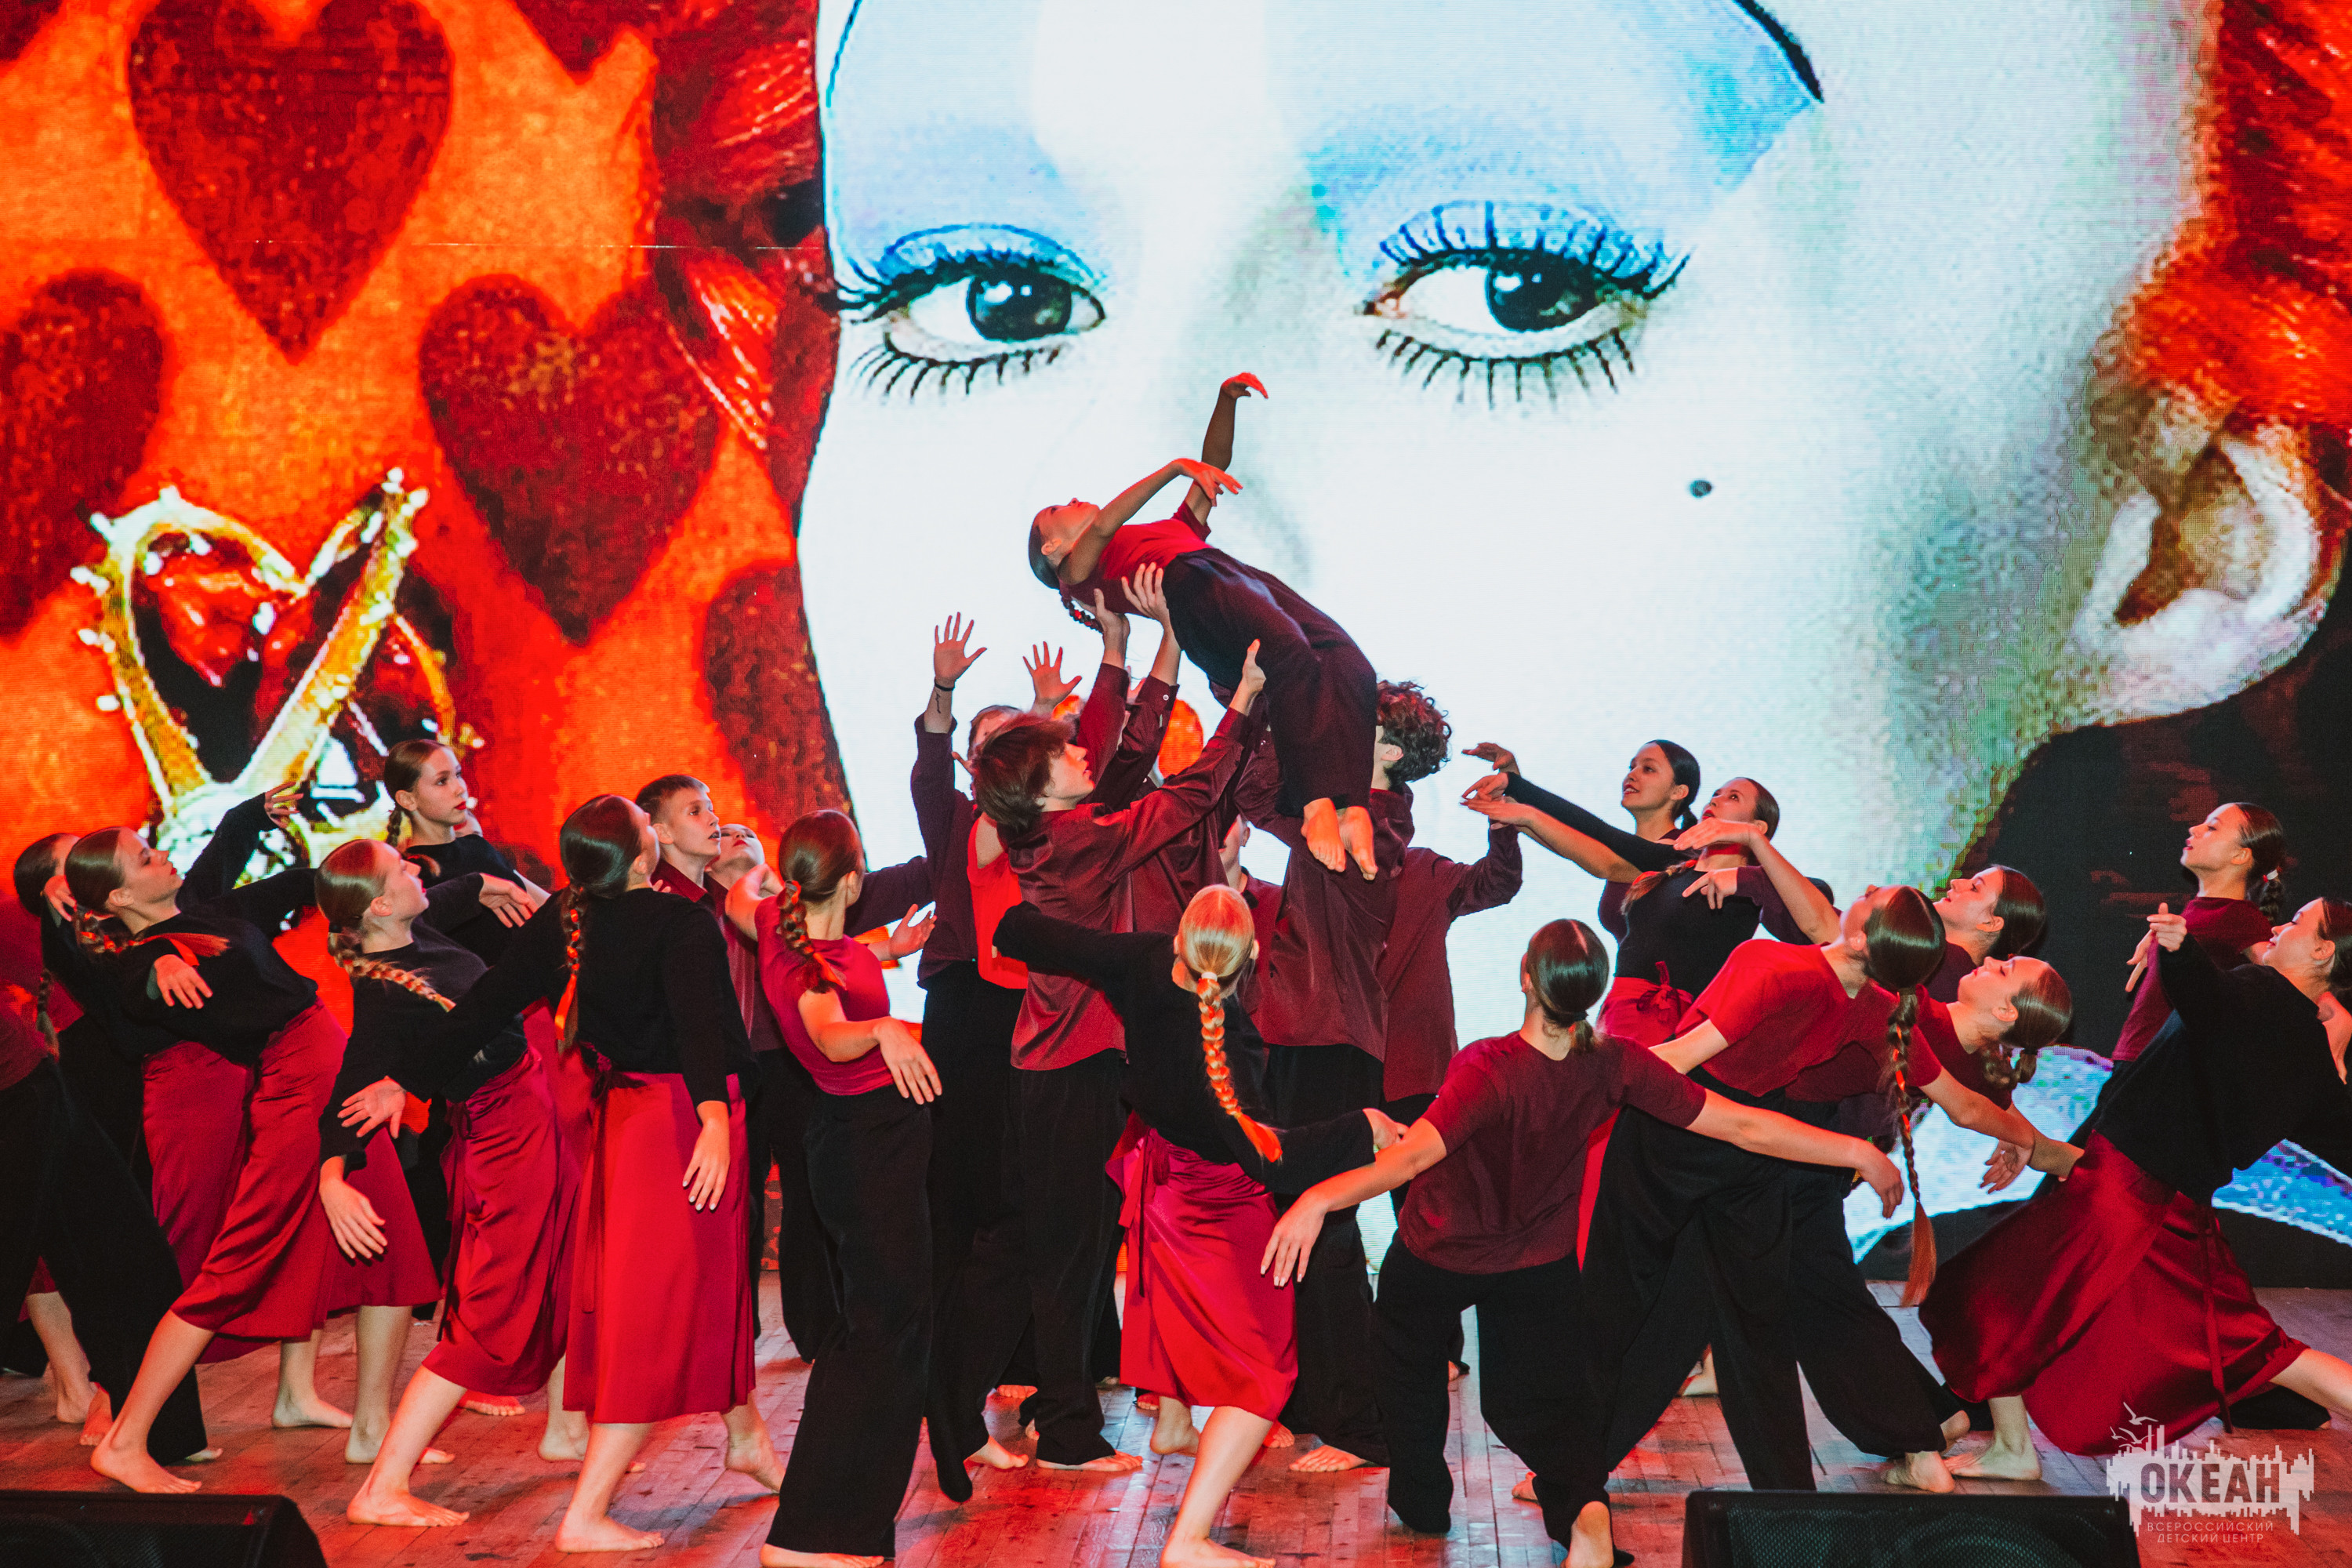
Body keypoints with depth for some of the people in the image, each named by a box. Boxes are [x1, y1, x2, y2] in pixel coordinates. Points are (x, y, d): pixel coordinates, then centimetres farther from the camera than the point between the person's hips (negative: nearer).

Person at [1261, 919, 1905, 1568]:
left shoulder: (1488, 1070, -36)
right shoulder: (1615, 1066, -24)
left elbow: (1411, 1156, -48)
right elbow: (1743, 1127, -21)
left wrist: (1319, 1199, -57)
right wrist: (1860, 1153, -12)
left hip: (1434, 1255, -3)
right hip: (1540, 1264, 3)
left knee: (1412, 1368, 25)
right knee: (1542, 1398, 15)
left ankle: (1420, 1499, 36)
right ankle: (1582, 1498, -15)